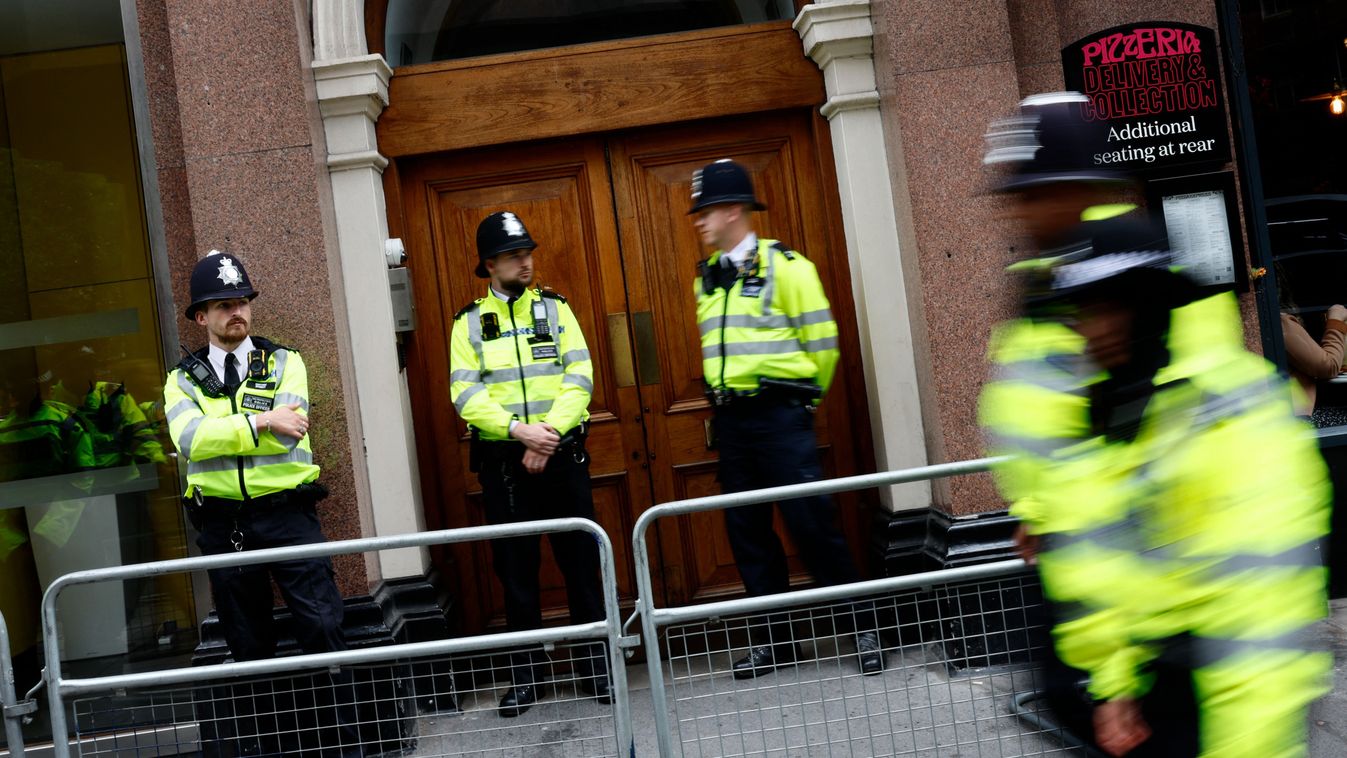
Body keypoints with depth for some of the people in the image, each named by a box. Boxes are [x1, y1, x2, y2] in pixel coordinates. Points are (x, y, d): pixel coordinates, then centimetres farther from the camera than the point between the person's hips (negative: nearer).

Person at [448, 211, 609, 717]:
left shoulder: (554, 308, 7)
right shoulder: (469, 322, 5)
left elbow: (579, 378, -3)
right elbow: (465, 394, -5)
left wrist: (550, 433, -16)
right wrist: (519, 430, -19)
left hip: (561, 454, 0)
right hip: (501, 460, 0)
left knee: (580, 561, 4)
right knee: (515, 567, 6)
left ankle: (595, 665, 16)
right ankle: (525, 673, 18)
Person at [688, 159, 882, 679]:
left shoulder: (783, 265, -7)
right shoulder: (706, 278, 12)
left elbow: (822, 341, -6)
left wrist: (800, 397, 4)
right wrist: (726, 399, 16)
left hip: (779, 414, -6)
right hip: (729, 418, 6)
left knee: (811, 523, -6)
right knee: (747, 531, 9)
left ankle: (863, 627, 9)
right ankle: (773, 639, 20)